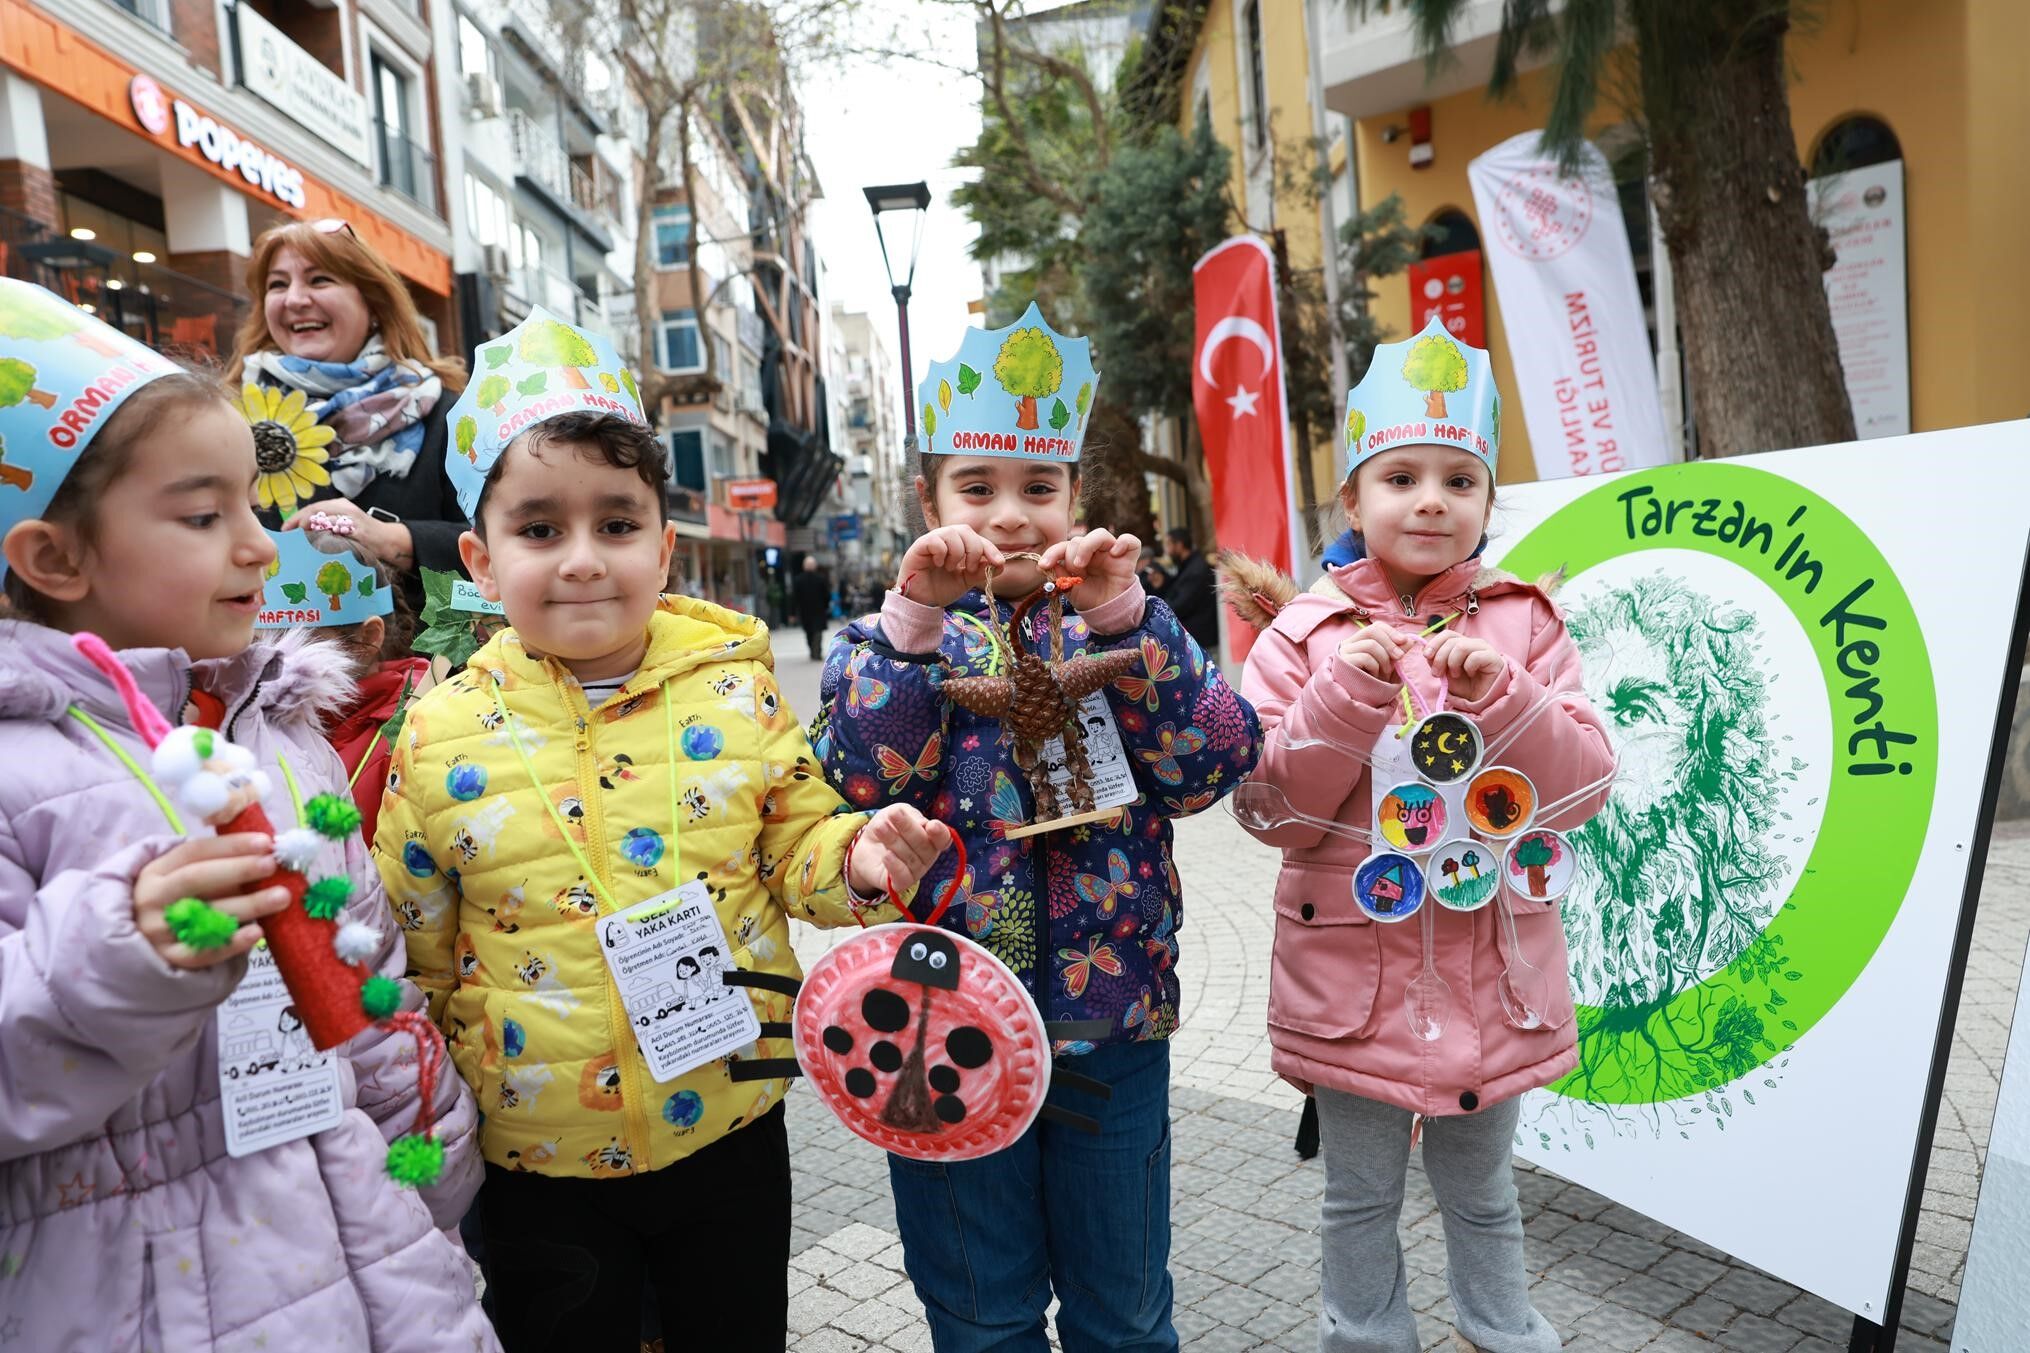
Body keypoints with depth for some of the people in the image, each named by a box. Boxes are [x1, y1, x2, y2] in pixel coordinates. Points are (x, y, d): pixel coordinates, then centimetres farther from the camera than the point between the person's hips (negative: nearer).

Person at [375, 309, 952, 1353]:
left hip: (730, 1129, 1)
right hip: (540, 1164, 0)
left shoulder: (736, 692, -8)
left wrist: (856, 856, -18)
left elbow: (796, 852, 2)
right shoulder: (440, 738, -9)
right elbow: (417, 955, 1)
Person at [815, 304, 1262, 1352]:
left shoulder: (1116, 626, 0)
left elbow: (1208, 770, -13)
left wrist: (1122, 616, -23)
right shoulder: (889, 634, -1)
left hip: (1114, 1015, 1)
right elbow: (863, 782, -17)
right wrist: (916, 614, -27)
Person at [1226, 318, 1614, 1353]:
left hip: (1489, 969, 2)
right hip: (1351, 968, -1)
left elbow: (1583, 788, -7)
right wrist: (1341, 701, -24)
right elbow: (1271, 810, -10)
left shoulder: (1525, 624, -1)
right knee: (1359, 1196, 16)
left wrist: (1501, 697, -24)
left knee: (1480, 1187, 23)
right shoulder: (1303, 633, -6)